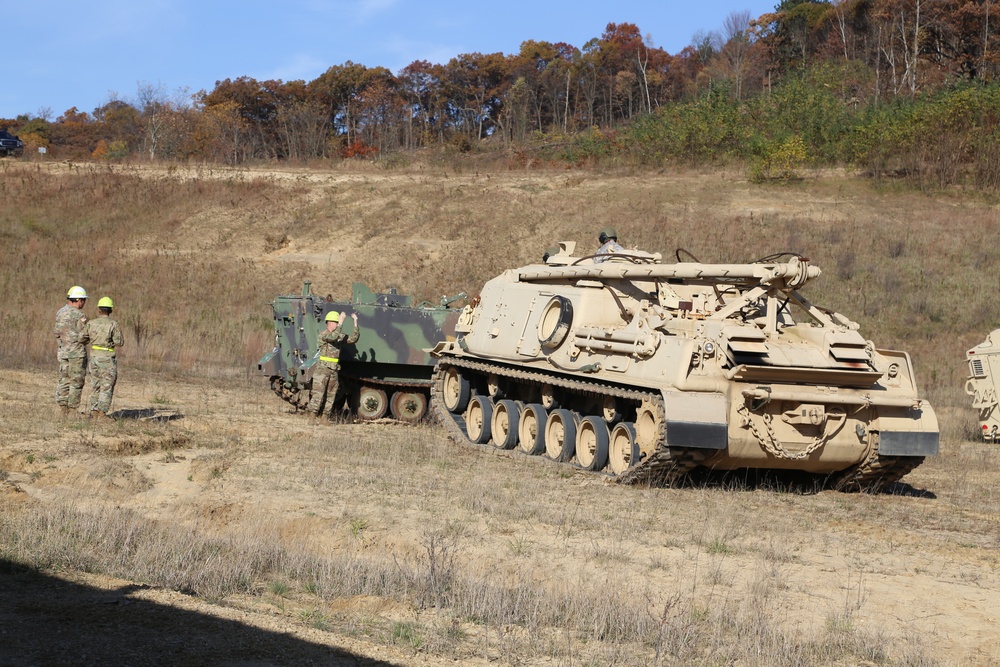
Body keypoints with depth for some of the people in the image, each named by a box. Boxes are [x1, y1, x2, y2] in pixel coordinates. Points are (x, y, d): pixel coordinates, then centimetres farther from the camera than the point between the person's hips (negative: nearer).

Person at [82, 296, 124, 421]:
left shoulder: (91, 324, 2)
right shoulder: (113, 324, -10)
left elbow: (83, 339, 5)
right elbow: (119, 342, -11)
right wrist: (119, 332, 8)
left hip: (94, 356, 5)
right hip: (107, 359, -4)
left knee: (95, 386, 13)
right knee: (107, 387, -1)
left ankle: (94, 412, 11)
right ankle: (102, 412, -6)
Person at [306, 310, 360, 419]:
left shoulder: (340, 336, 11)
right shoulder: (323, 335, -8)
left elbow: (353, 339, 3)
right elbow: (333, 337, -28)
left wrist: (355, 322, -2)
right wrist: (341, 321, -26)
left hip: (334, 371, 7)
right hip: (322, 369, -7)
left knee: (331, 397, 9)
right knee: (318, 396, -9)